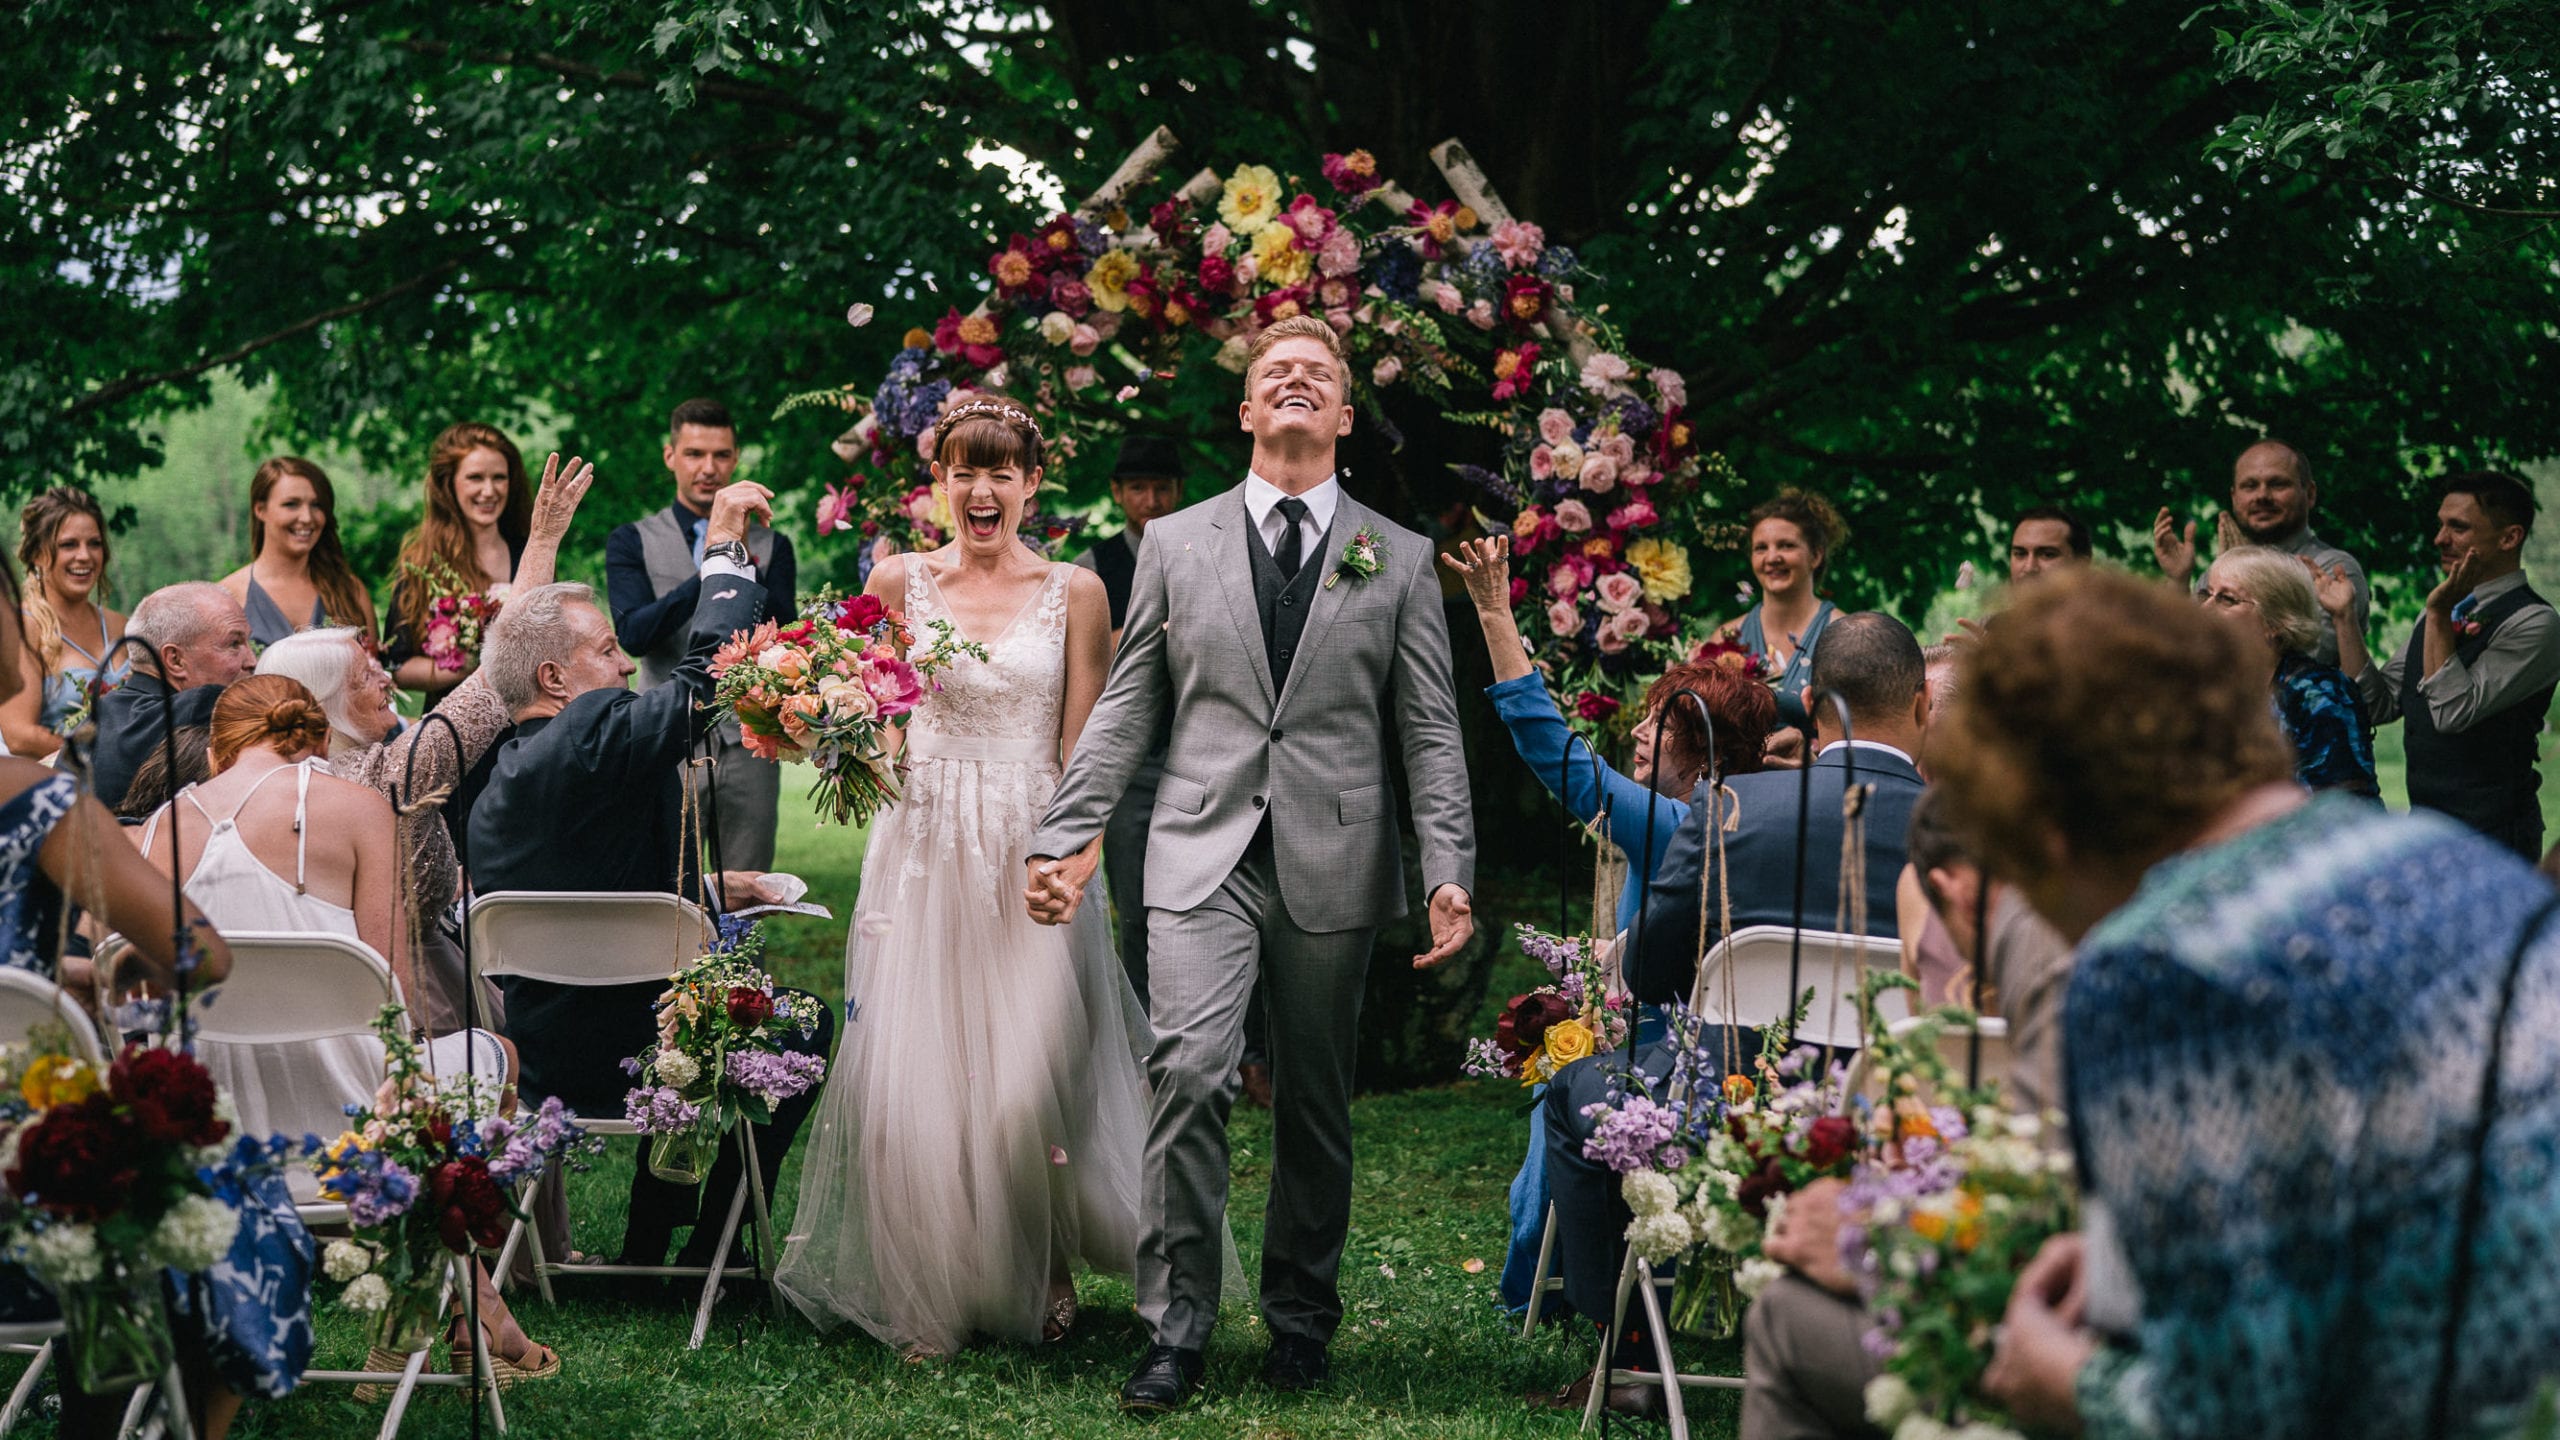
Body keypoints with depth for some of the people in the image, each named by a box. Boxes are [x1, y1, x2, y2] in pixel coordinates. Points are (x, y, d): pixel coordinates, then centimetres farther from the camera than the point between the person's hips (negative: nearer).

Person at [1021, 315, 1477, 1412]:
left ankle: (1300, 1318, 22)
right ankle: (1175, 1329, -10)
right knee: (1191, 1071, -17)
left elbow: (1431, 732, 6)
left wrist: (1450, 873, -4)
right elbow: (1126, 712, 11)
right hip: (1203, 855, -1)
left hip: (1335, 865, 1)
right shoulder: (1175, 544, 10)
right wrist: (1063, 839, 2)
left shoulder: (1398, 559, 10)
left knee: (1316, 1104, 7)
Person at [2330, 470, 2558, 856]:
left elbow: (2453, 712, -20)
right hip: (2424, 824, 8)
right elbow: (2378, 705, 9)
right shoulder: (2445, 609, 14)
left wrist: (2440, 616, -22)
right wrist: (2345, 617, 3)